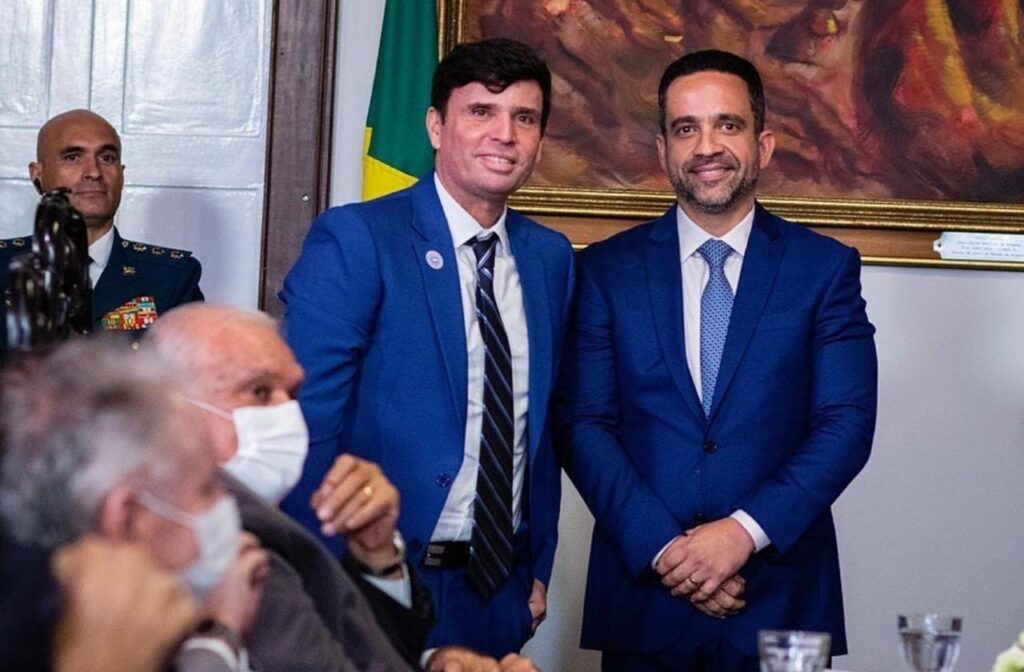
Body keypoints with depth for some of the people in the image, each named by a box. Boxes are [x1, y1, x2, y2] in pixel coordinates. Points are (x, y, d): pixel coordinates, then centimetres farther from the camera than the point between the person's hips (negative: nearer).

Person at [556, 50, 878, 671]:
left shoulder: (826, 268, 3)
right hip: (644, 589, 1)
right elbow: (583, 425, -1)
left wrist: (745, 531, -15)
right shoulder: (606, 269, 4)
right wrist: (663, 546, -13)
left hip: (780, 592, 0)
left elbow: (848, 423, -4)